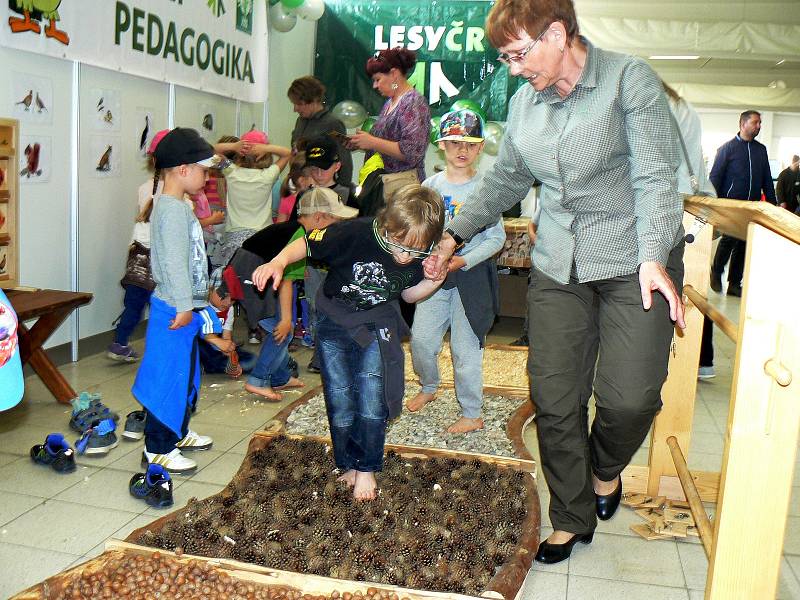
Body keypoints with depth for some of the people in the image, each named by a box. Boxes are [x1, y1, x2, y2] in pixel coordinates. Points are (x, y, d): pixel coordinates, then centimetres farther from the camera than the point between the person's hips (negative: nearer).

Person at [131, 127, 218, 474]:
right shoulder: (172, 210, -17)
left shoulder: (179, 207, 15)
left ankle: (178, 433, 34)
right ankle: (157, 449, 5)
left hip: (184, 308, 11)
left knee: (186, 373, 20)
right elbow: (174, 263, -23)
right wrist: (183, 306, -23)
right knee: (169, 377, -4)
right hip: (174, 310, -11)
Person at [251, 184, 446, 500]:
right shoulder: (357, 233, -30)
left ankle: (366, 468, 10)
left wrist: (433, 281, -17)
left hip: (378, 323, 1)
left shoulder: (421, 257, -17)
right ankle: (348, 465, 26)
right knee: (340, 400, 3)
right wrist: (279, 262, -36)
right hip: (335, 320, -1)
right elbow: (307, 244, -17)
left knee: (372, 393, -11)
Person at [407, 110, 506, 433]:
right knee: (421, 337, 6)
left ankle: (472, 415, 14)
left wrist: (464, 260, -18)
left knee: (465, 347, 0)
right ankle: (429, 386, 36)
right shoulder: (430, 185, 4)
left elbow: (497, 237, -8)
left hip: (473, 274, -4)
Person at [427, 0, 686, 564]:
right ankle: (573, 519, 21)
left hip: (632, 261, -4)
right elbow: (505, 179, 23)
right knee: (554, 400, 1)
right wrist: (455, 233, 24)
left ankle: (605, 468, 23)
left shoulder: (630, 79, -6)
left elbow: (655, 177, -13)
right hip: (558, 266, 5)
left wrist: (653, 257, -26)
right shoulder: (525, 101, 11)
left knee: (629, 396, -13)